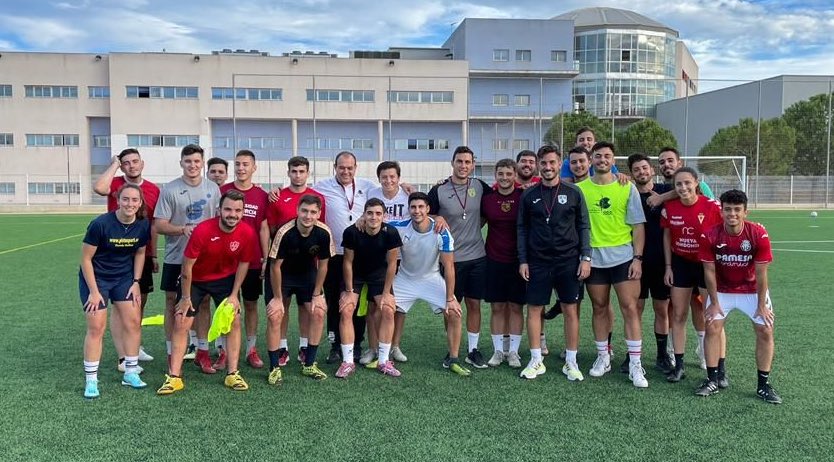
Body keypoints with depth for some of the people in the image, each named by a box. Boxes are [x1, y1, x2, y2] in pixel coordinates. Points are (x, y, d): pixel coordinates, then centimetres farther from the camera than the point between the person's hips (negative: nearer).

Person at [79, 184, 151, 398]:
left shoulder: (143, 225, -11)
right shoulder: (101, 224, -24)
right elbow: (86, 258, -16)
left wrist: (136, 282, 1)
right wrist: (94, 291, -16)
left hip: (124, 278, 5)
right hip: (95, 278, -4)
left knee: (133, 322, 1)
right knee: (96, 328, -6)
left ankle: (131, 373, 16)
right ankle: (91, 380, 6)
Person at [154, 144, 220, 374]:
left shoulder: (213, 189, 5)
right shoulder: (170, 190, -4)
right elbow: (159, 225, -7)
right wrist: (182, 229, -23)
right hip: (176, 258, -2)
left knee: (203, 303, 9)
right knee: (173, 303, 5)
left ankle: (202, 352, 19)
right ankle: (172, 353, 15)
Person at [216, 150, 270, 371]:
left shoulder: (262, 196, 2)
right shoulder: (222, 191, 0)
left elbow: (264, 229, 4)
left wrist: (266, 259, 0)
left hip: (253, 261, 1)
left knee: (251, 304, 9)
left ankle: (251, 349, 18)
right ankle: (223, 351, 13)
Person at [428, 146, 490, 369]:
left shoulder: (479, 186, 1)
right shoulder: (438, 191, -8)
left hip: (477, 256, 3)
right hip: (451, 258, -2)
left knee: (474, 303, 8)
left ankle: (473, 350, 19)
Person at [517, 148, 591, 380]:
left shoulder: (573, 192, 2)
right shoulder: (529, 195, 4)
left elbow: (584, 227, 3)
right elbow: (522, 229, 7)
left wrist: (585, 257, -3)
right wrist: (523, 261, 2)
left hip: (568, 261, -1)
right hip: (538, 263, 1)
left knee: (570, 310, 3)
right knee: (534, 309, 3)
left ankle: (571, 362, 15)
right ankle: (536, 361, 16)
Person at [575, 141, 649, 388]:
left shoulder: (627, 188, 0)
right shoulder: (580, 189, 2)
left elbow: (638, 225, 1)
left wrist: (638, 257, -6)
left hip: (624, 257, -1)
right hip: (594, 258, 1)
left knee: (630, 307, -3)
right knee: (599, 308, 10)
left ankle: (635, 364, 4)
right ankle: (603, 357, 24)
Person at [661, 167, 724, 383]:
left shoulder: (712, 207, -15)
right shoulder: (669, 208, -5)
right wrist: (668, 266, 4)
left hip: (707, 265, -3)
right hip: (680, 264, 3)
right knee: (678, 315, 5)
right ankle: (679, 365, 15)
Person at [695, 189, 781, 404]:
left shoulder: (759, 234, -22)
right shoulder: (709, 236, -20)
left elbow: (761, 273, -16)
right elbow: (709, 271, -12)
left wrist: (762, 305, -11)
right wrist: (714, 303, -9)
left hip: (752, 289, 0)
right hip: (722, 289, 0)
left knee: (765, 331, -6)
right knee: (712, 328, -8)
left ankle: (763, 385, 8)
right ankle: (712, 381, 4)